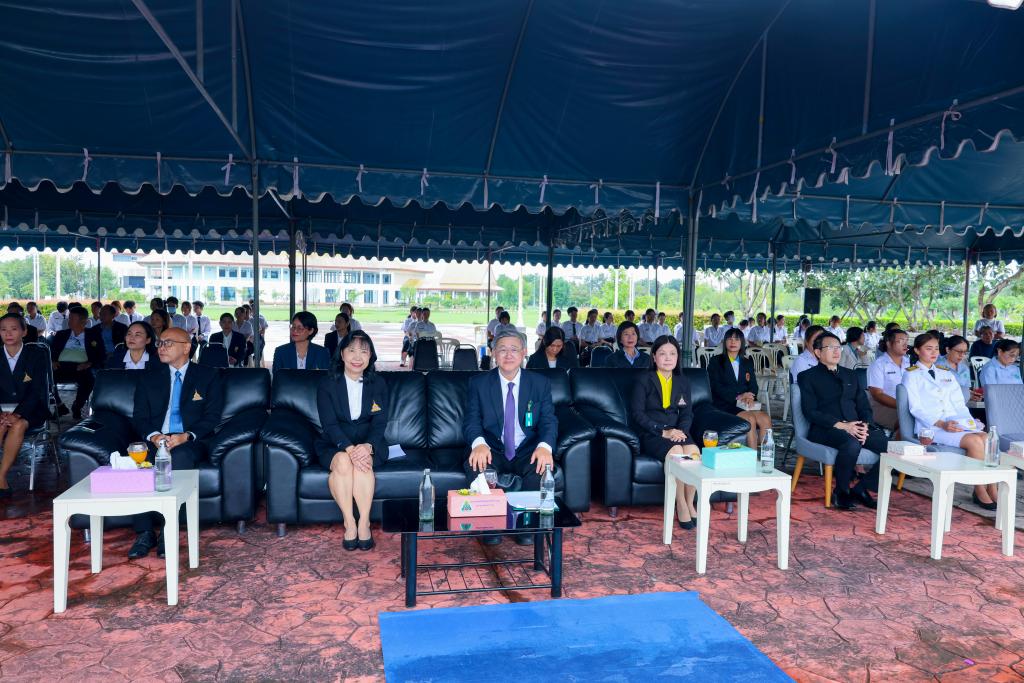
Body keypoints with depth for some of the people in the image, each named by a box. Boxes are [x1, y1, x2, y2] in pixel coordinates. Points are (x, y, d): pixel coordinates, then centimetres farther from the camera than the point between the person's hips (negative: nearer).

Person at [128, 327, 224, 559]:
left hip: (190, 442, -3)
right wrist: (153, 436, -11)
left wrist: (186, 436, -17)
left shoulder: (208, 376, 11)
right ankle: (145, 533, -23)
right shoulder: (150, 380, 21)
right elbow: (139, 417, 12)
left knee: (179, 458, -37)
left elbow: (213, 416, 1)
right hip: (155, 441, 3)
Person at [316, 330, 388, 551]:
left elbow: (380, 422, -3)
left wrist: (367, 446, -24)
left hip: (370, 444, 1)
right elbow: (329, 424, -9)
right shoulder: (327, 385, 1)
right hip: (335, 445, 0)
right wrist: (349, 448, -27)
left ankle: (364, 523, -28)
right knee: (343, 461, -33)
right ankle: (349, 524, -27)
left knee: (363, 463, -32)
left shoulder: (378, 384, 5)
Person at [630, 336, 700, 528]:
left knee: (694, 452, -29)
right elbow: (637, 413, -7)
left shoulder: (683, 382, 15)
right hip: (650, 434, -3)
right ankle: (681, 507, -19)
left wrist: (681, 430, -11)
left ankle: (690, 503, -12)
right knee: (676, 452, -33)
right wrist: (663, 432, -17)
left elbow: (687, 413, 11)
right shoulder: (644, 381, 1)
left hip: (677, 432, 4)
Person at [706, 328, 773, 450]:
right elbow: (716, 387, -5)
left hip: (744, 404, 4)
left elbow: (754, 386, 12)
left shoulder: (748, 363, 21)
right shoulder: (715, 361, 7)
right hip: (724, 405, -4)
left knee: (766, 419, -24)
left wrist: (750, 397, -13)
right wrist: (738, 396, -18)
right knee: (750, 419, -30)